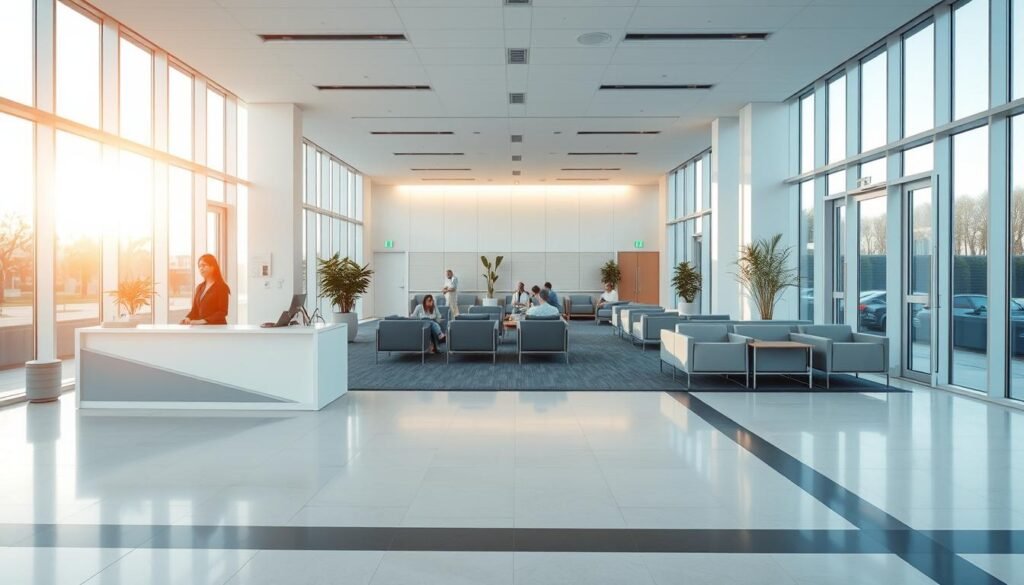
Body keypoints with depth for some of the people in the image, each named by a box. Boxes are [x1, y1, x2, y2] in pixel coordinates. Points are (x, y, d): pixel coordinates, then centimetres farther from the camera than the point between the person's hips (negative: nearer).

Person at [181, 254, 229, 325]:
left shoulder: (222, 287, -4)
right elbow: (195, 310, 15)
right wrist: (188, 318, -6)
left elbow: (223, 312, -12)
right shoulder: (199, 287, 17)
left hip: (217, 328, -6)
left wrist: (204, 321, -21)